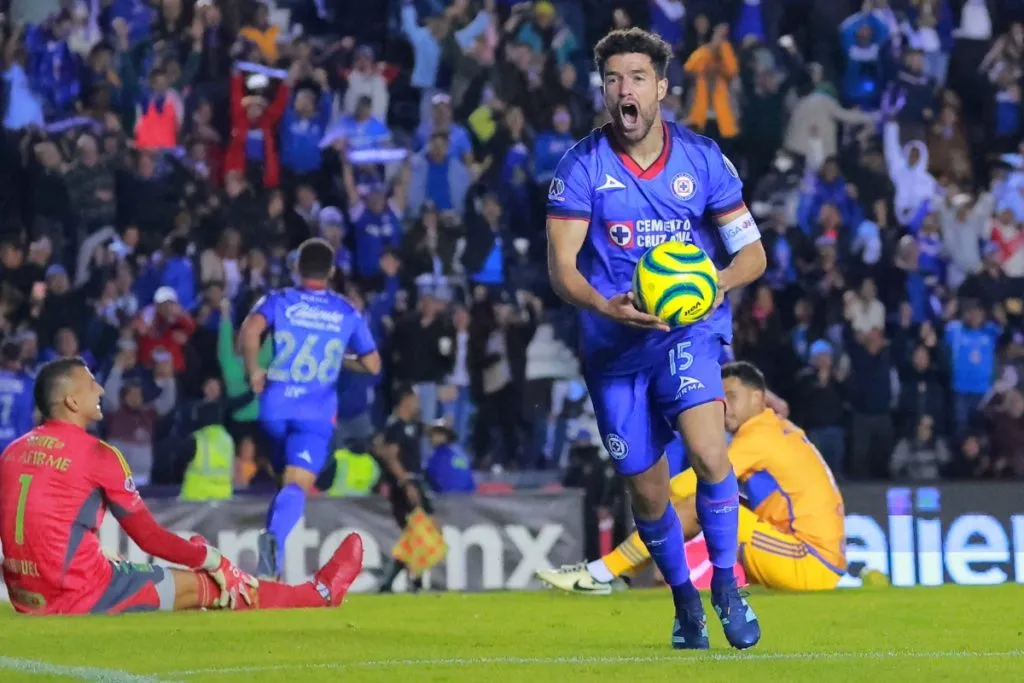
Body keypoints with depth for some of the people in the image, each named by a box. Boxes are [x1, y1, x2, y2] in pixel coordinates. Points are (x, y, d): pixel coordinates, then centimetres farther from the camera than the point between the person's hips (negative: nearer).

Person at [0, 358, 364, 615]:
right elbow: (149, 538, -5)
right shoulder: (95, 453, -10)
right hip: (80, 595, -8)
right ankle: (318, 594, 19)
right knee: (205, 585, 5)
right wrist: (209, 558, 10)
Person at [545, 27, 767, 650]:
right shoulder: (582, 166, -3)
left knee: (707, 451, -25)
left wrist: (719, 282, -19)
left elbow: (752, 252, 4)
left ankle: (726, 587, -7)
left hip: (689, 330, -1)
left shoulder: (702, 158, 0)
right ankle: (684, 600, 32)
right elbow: (561, 266, -7)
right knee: (646, 491, 7)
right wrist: (606, 307, -27)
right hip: (614, 344, 1)